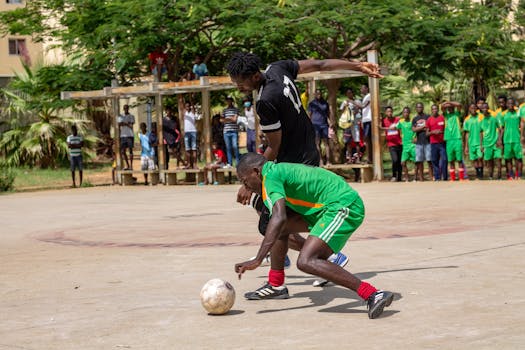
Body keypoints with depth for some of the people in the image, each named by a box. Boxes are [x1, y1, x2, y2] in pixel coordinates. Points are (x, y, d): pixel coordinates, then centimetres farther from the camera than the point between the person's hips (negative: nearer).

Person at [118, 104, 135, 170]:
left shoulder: (132, 116, 4)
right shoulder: (120, 116, 14)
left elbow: (131, 125, -8)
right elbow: (119, 126, 9)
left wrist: (124, 123, -5)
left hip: (130, 135, -4)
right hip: (123, 136, 4)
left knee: (130, 150, -4)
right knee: (122, 151, 2)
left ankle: (131, 166, -2)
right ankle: (127, 165, 12)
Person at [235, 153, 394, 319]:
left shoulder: (270, 176, -9)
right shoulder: (281, 169, 20)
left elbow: (279, 218, -25)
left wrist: (257, 260, -26)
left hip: (343, 207, -11)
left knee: (306, 262, -21)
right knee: (281, 228, 16)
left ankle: (374, 294, -27)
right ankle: (276, 286, 27)